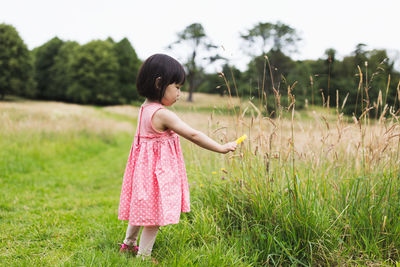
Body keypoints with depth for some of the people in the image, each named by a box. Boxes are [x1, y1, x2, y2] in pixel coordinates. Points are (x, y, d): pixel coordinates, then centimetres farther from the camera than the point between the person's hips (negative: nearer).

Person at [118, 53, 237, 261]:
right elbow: (193, 135, -21)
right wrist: (221, 148, -15)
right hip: (157, 171, -10)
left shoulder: (145, 108, 4)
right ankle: (143, 256, 14)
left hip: (145, 166, 10)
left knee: (141, 209, 24)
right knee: (155, 215, 3)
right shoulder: (163, 114, -23)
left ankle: (128, 244, 40)